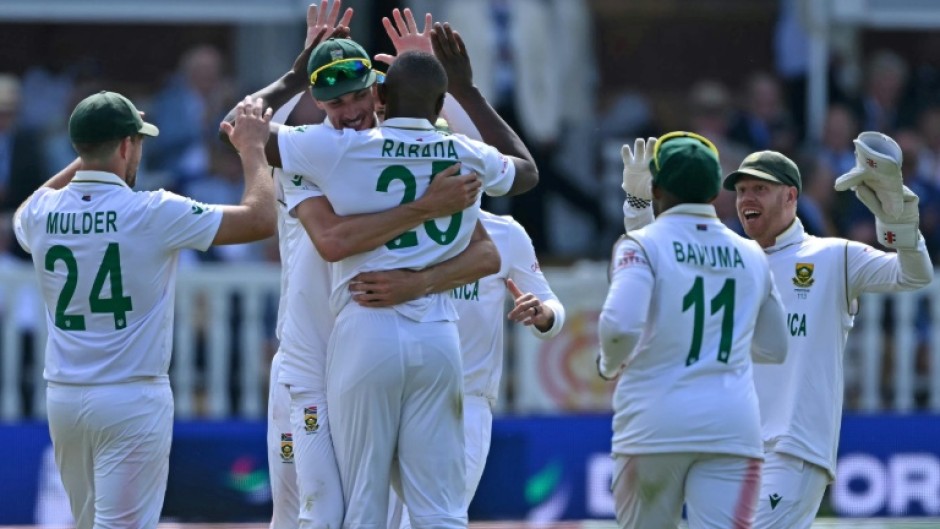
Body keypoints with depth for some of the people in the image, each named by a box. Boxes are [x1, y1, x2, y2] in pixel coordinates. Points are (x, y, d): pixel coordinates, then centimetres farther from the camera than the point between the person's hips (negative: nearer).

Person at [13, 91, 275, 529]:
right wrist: (252, 148, 7)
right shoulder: (153, 213, -14)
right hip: (132, 397, -6)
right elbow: (261, 219, -9)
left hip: (62, 396, 6)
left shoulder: (40, 214, 1)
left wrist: (86, 159, 27)